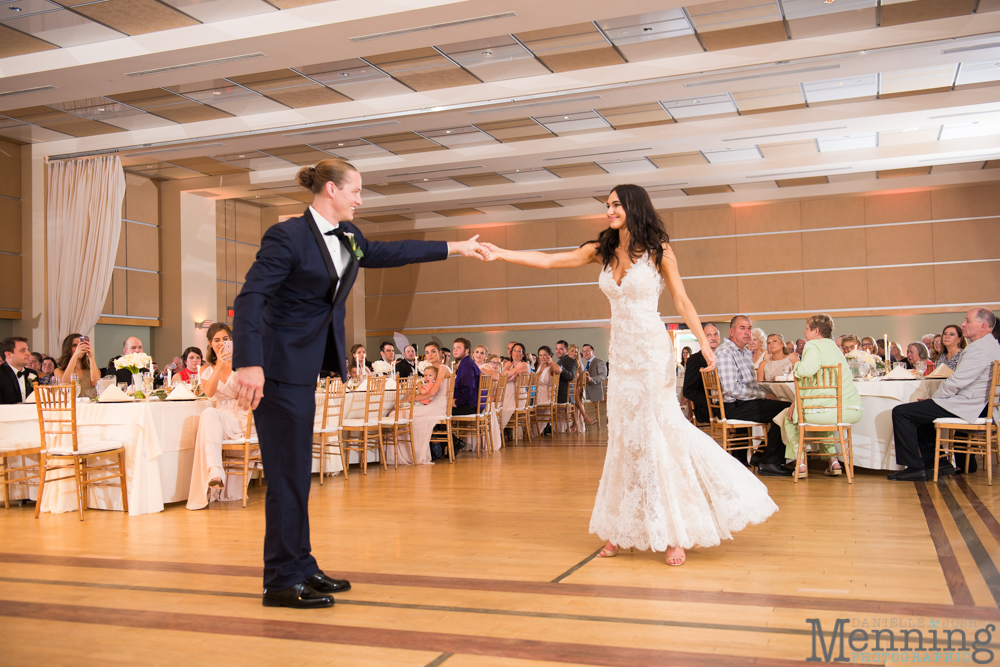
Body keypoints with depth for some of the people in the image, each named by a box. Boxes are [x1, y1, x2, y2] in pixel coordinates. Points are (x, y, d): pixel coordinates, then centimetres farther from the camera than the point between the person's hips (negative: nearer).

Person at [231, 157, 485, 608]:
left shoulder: (347, 236, 10)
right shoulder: (288, 236, -15)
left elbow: (385, 253, 25)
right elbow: (250, 298, -21)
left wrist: (455, 248, 28)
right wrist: (249, 364, -32)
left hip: (305, 367, 9)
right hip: (279, 368, -9)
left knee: (296, 471, 14)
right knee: (288, 473, -5)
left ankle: (301, 566, 24)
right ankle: (283, 582, 5)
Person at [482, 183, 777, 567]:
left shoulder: (658, 250, -3)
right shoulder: (602, 252, 8)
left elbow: (681, 300, -3)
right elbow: (548, 261, 4)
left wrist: (704, 343, -12)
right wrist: (500, 254, -3)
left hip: (652, 350, -5)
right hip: (620, 352, 5)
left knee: (657, 432, -4)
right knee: (625, 436, 9)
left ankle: (675, 533, 7)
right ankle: (622, 530, 17)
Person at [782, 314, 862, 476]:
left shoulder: (813, 346, -5)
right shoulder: (834, 347, 23)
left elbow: (807, 370, -27)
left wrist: (796, 363, -4)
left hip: (828, 411, -8)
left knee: (789, 417, 19)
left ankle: (800, 463, 13)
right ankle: (833, 460, 28)